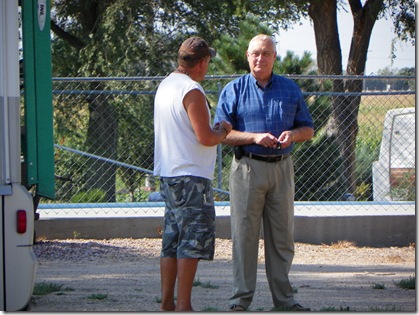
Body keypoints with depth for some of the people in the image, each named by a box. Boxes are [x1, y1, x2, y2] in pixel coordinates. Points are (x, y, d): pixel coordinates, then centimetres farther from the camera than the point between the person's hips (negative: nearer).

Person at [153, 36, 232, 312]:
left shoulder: (165, 86, 14)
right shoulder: (192, 91, -15)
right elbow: (205, 138, -20)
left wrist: (215, 131, 19)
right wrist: (221, 132, 1)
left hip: (168, 175, 9)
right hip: (191, 177, -9)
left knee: (173, 240, 13)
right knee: (194, 240, -6)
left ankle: (167, 303, 15)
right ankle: (183, 305, -8)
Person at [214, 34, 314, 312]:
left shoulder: (291, 90, 12)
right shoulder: (234, 91, 4)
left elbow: (308, 129, 14)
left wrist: (293, 134, -9)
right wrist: (255, 137, -15)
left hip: (282, 168, 3)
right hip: (247, 168, -3)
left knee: (282, 237, 5)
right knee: (245, 235, -3)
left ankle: (284, 298, 12)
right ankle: (241, 299, 2)